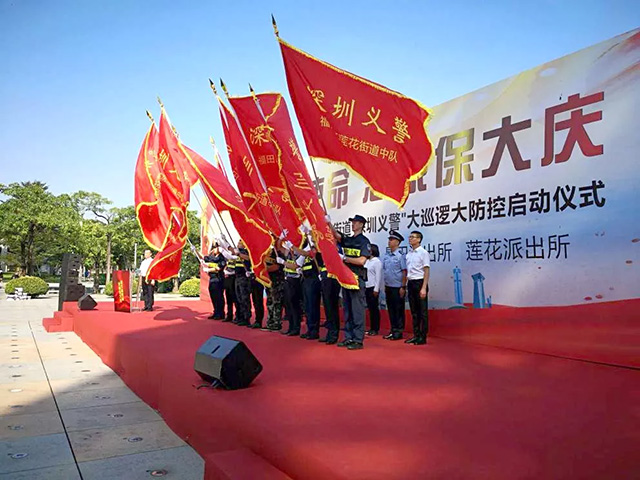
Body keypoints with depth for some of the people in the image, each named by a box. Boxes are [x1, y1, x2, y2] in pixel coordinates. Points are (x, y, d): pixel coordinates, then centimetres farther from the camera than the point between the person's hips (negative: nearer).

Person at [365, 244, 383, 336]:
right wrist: (363, 286, 11)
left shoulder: (377, 261, -9)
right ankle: (371, 328, 16)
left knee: (374, 308, -1)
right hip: (367, 287, 7)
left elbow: (378, 276, -12)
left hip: (373, 287, -7)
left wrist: (376, 289, -15)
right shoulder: (367, 261, 13)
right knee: (370, 308, 10)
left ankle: (375, 329, 5)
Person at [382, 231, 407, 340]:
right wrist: (385, 285, 13)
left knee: (399, 310, 1)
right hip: (388, 287, 7)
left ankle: (399, 332, 8)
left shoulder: (400, 255, -9)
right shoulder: (386, 256, 10)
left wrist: (403, 287, -13)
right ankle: (393, 330, 21)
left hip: (397, 287, -7)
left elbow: (404, 272, -10)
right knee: (390, 309, 12)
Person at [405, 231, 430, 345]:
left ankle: (423, 337, 4)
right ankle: (416, 335, 18)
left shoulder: (423, 253, -7)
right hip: (410, 283, 7)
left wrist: (423, 288, -16)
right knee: (414, 311, 11)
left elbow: (426, 271, -10)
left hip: (419, 283, -7)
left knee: (422, 312, -1)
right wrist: (405, 286, 10)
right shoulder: (408, 253, 11)